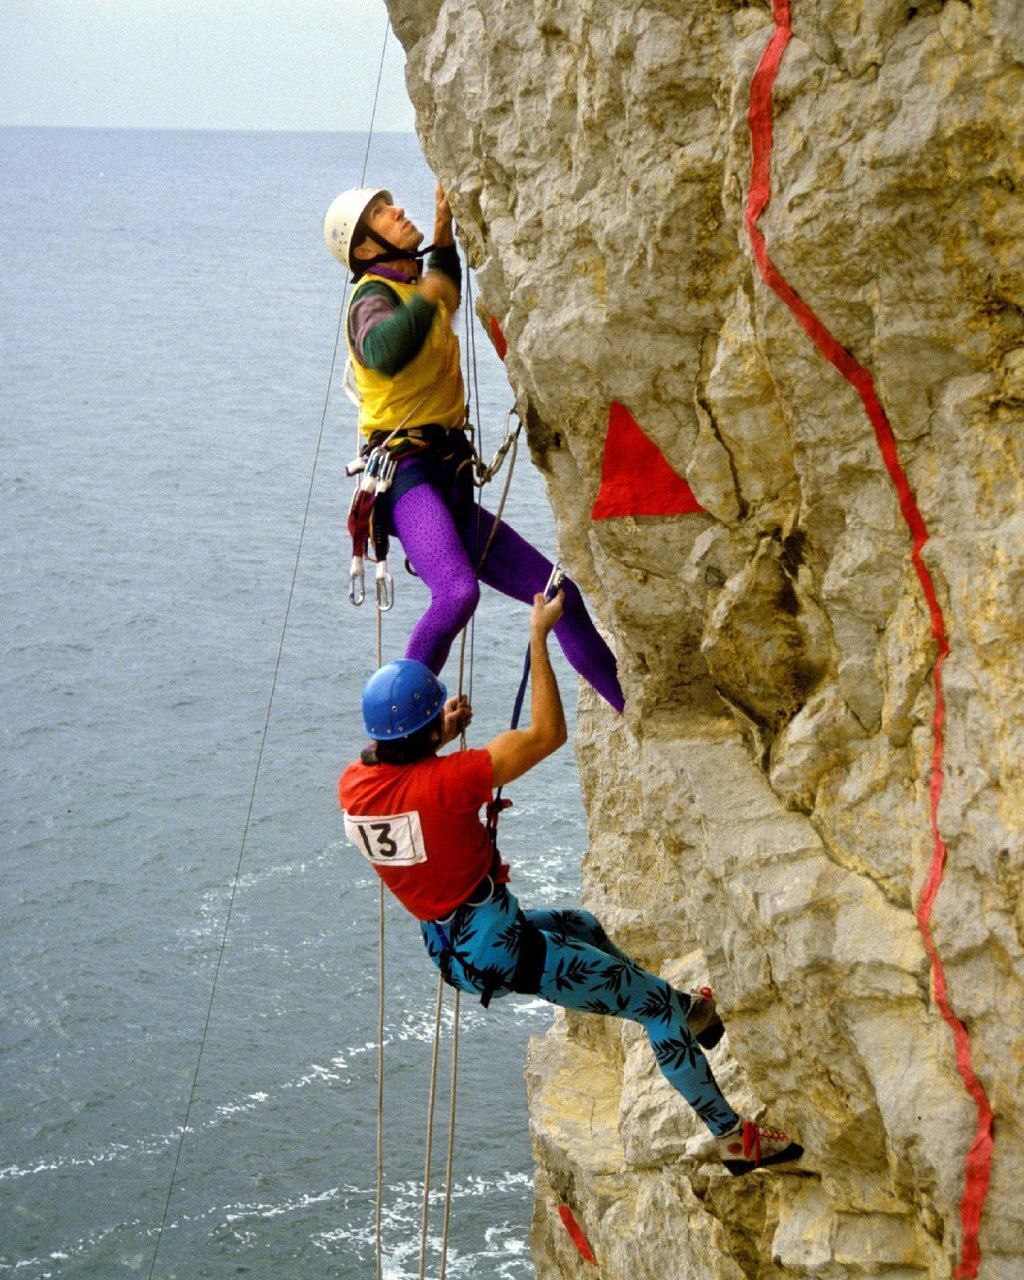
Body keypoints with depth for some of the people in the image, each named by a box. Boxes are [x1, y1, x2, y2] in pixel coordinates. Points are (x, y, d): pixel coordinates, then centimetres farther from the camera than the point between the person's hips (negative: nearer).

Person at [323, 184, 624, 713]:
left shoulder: (412, 290, 21)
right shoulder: (374, 299, -8)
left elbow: (443, 298, 49)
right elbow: (382, 352, -33)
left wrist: (444, 233, 37)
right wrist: (425, 299, -23)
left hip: (450, 486, 10)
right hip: (408, 475, -10)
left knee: (561, 596, 10)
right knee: (457, 593, -37)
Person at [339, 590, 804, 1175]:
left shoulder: (354, 785, -9)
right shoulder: (446, 782, -30)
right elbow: (548, 733, -21)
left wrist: (439, 738, 10)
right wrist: (539, 637, -15)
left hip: (455, 946, 9)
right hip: (508, 954, -9)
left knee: (581, 925, 35)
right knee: (657, 1006, 4)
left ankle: (686, 1012, 51)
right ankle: (735, 1137, 16)